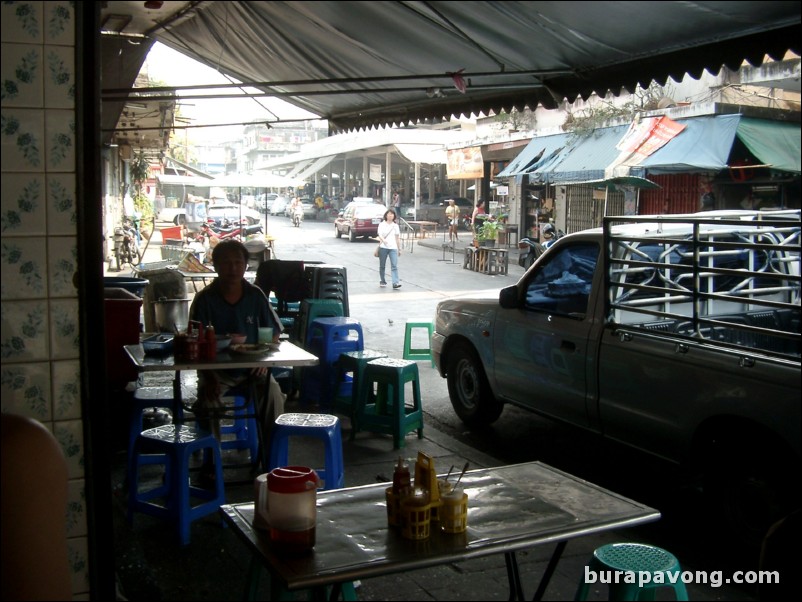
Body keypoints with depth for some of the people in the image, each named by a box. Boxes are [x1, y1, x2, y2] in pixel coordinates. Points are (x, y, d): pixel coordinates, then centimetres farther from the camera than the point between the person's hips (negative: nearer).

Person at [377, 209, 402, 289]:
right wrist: (383, 240, -29)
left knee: (394, 266, -12)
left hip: (393, 248, 1)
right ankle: (382, 281, 23)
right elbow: (380, 235, -8)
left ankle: (395, 283, -21)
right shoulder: (382, 225, 7)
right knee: (382, 265, 7)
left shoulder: (395, 226, 15)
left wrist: (399, 249, 18)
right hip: (383, 247, -1)